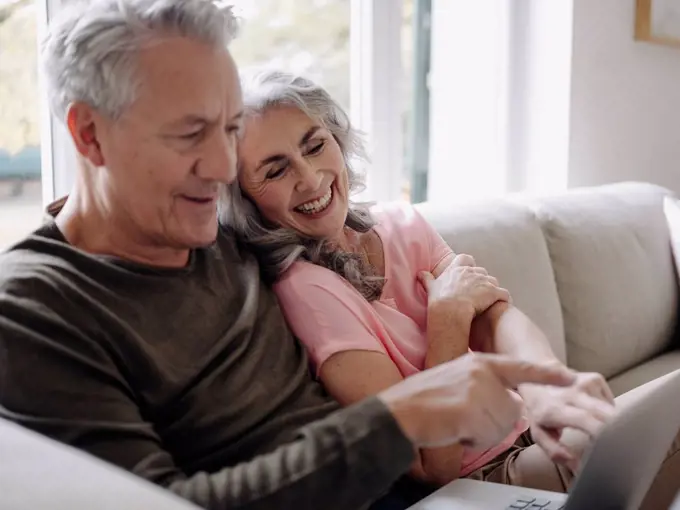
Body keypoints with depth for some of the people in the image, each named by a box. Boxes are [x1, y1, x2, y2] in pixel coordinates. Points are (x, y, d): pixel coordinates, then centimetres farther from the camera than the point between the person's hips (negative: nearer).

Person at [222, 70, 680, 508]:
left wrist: (546, 384, -34)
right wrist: (449, 311, -16)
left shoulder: (402, 224, 4)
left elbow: (498, 316, -12)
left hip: (528, 432, 7)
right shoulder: (304, 288, -18)